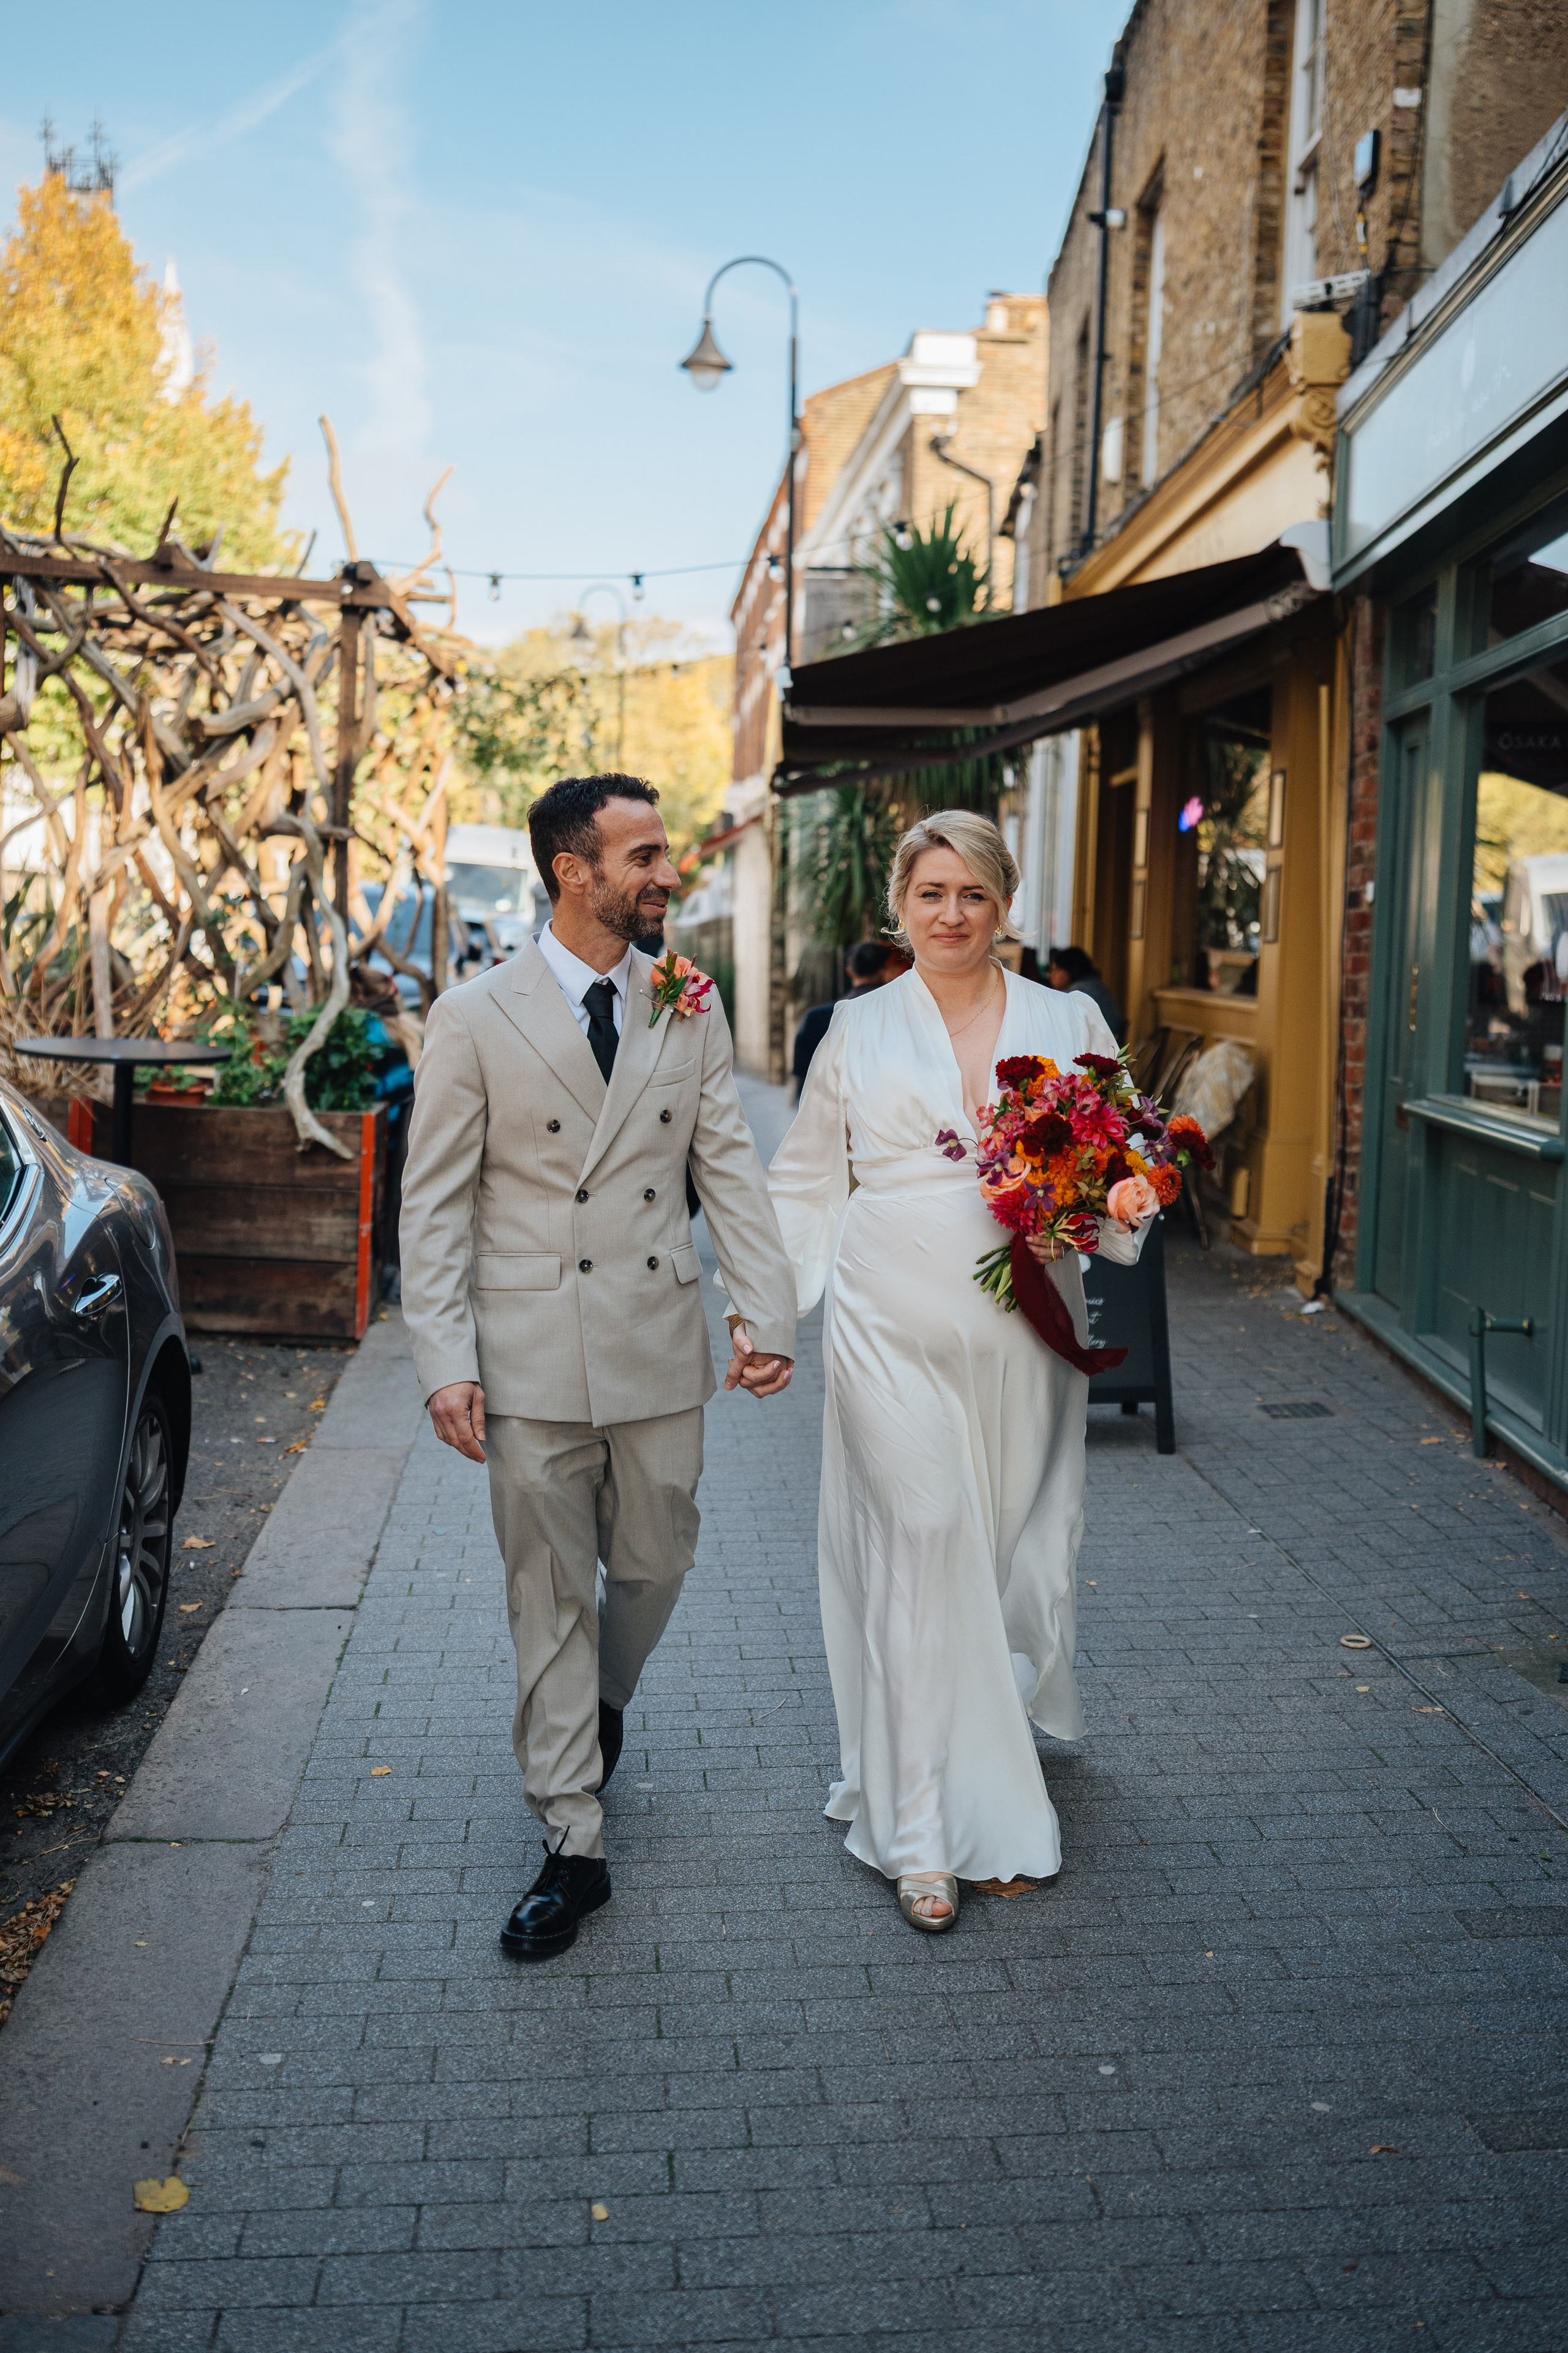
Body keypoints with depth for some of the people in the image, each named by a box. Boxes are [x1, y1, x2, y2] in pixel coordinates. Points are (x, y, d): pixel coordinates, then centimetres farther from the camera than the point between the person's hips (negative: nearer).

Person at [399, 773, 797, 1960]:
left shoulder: (691, 1009, 4)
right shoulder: (474, 1018, -4)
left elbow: (732, 1169, 3)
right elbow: (436, 1201, -4)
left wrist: (769, 1312, -8)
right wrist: (445, 1361, -11)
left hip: (662, 1349, 3)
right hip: (532, 1358, -3)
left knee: (655, 1565, 15)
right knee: (550, 1596, 5)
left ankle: (601, 1706, 48)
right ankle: (574, 1846, 16)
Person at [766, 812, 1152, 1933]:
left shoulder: (1069, 1023, 8)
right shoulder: (858, 1030, 7)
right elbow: (809, 1179, 12)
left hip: (1024, 1330, 2)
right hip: (893, 1326, -2)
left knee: (1014, 1541, 7)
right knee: (921, 1544, -8)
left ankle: (1002, 1711, 38)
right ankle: (923, 1827, -1)